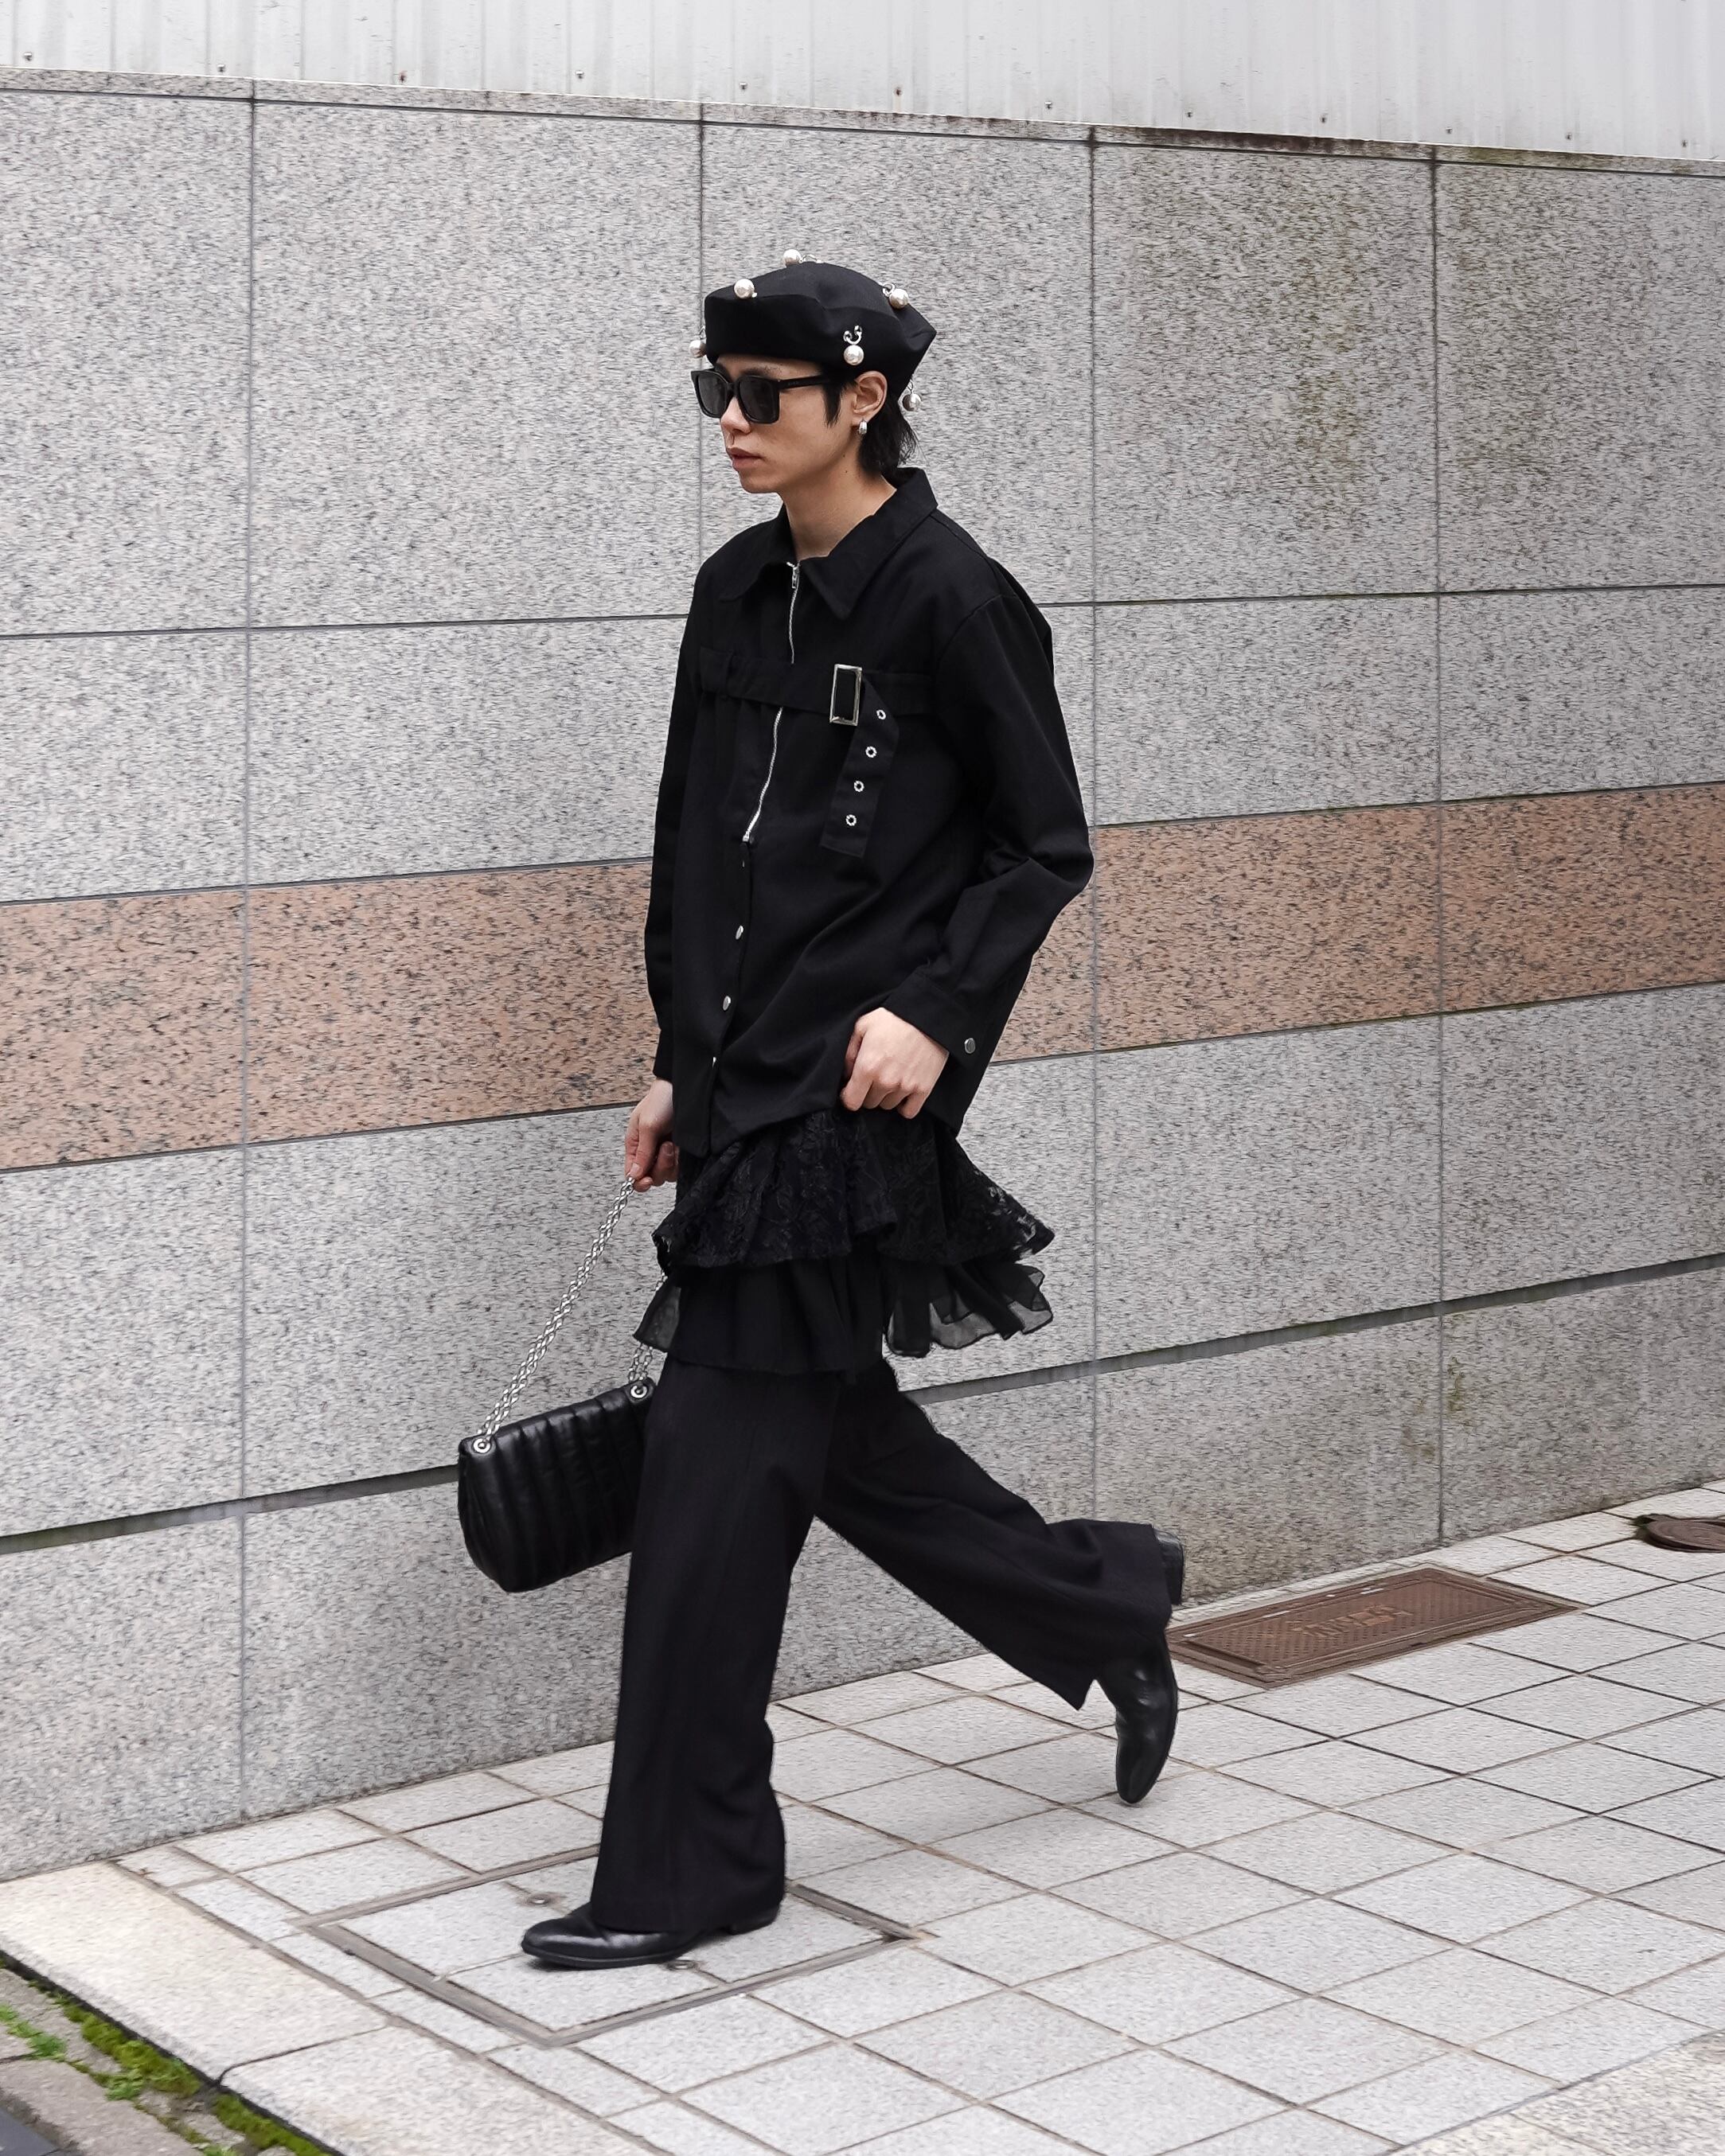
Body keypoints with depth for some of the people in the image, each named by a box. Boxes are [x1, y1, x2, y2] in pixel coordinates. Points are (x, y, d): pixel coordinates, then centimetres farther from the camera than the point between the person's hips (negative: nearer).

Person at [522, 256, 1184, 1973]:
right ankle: (1107, 1607, 37)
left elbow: (1045, 848, -6)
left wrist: (934, 1012, -17)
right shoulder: (738, 593, 11)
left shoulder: (949, 597, -10)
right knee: (833, 1432, 15)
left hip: (856, 1084, -8)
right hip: (746, 1070, 8)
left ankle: (686, 1870, 6)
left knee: (721, 1459, -6)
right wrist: (679, 1059, 16)